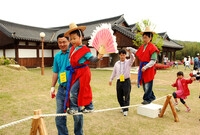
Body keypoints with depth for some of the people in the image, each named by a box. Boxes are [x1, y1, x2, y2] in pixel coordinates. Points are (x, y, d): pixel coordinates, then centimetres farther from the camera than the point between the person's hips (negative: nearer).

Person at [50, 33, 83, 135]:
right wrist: (52, 87, 12)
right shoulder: (57, 56, 9)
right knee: (59, 115, 13)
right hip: (62, 89, 5)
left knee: (77, 114, 9)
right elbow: (55, 73, 15)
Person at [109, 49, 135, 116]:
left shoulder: (128, 62, 0)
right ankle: (123, 107, 30)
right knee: (119, 96, 10)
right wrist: (111, 79, 17)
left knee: (126, 96, -5)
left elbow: (133, 58, -21)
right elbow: (114, 72, 16)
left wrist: (129, 52, -37)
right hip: (119, 81, 4)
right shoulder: (117, 63, 9)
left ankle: (125, 110, 3)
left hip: (126, 81, -3)